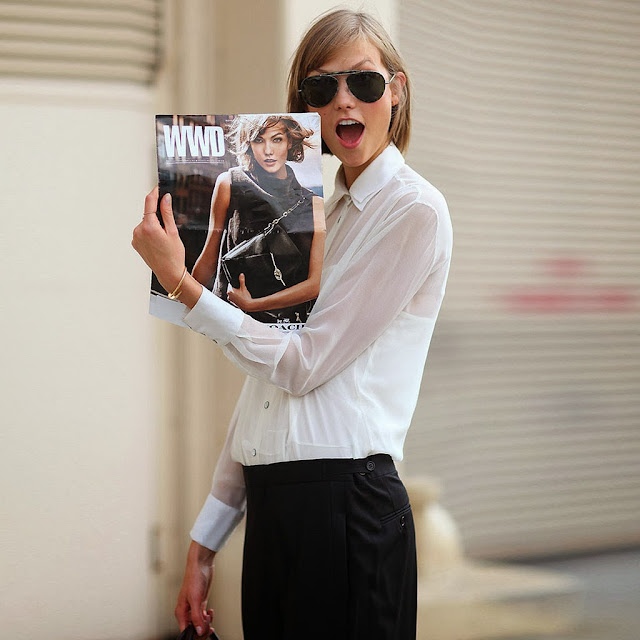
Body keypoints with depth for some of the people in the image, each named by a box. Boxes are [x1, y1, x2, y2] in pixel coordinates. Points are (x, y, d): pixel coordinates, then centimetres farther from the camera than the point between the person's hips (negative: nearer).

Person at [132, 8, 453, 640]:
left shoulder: (415, 209, -7)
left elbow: (302, 365, -12)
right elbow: (267, 378, 14)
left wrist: (179, 282, -11)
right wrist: (205, 539, 12)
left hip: (344, 503, -7)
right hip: (271, 502, 7)